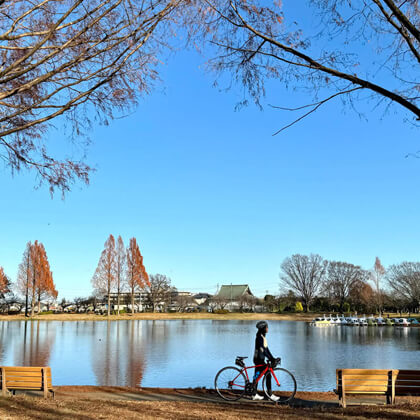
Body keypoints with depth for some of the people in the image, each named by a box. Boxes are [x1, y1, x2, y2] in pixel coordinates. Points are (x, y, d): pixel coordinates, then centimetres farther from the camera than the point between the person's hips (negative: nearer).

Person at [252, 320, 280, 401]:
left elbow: (266, 348, 16)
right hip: (259, 359, -10)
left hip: (260, 359, 10)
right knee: (268, 375, -9)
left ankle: (255, 395, 18)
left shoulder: (263, 337, 14)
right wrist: (270, 358, -24)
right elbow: (262, 349, -23)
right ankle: (270, 395, -6)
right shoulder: (259, 337, -17)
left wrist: (272, 358, 12)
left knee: (257, 376, 12)